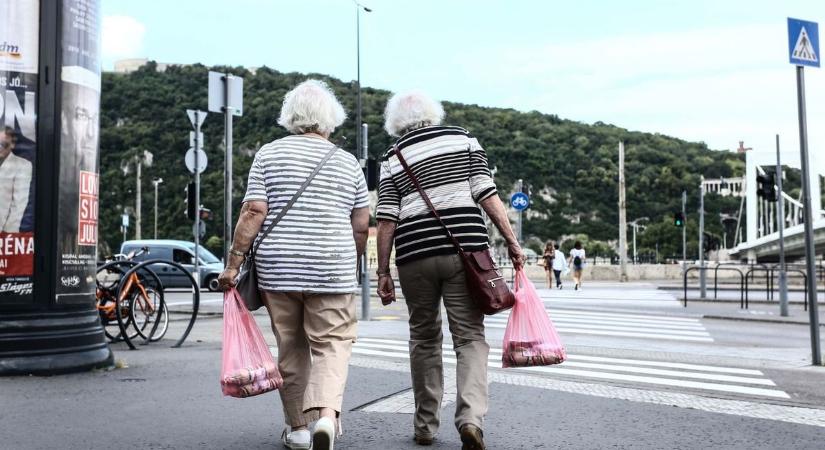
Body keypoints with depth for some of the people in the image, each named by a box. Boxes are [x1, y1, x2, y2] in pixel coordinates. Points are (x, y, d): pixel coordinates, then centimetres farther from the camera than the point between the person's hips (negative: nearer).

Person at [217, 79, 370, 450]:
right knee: (332, 343, 5)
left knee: (291, 347, 11)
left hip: (277, 268, 1)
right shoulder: (348, 163, 7)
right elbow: (361, 226, 6)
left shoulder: (269, 154, 4)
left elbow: (253, 213, -5)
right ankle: (327, 413, -16)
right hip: (331, 270, 0)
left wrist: (234, 262, -3)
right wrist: (350, 264, 20)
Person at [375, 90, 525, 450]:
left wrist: (383, 273, 5)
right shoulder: (463, 139, 9)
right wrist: (512, 241, 1)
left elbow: (387, 220, 2)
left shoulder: (393, 158, 10)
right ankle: (471, 417, -15)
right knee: (470, 337, 3)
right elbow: (486, 194, 0)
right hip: (465, 248, -1)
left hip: (414, 255, 1)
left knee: (424, 338, 13)